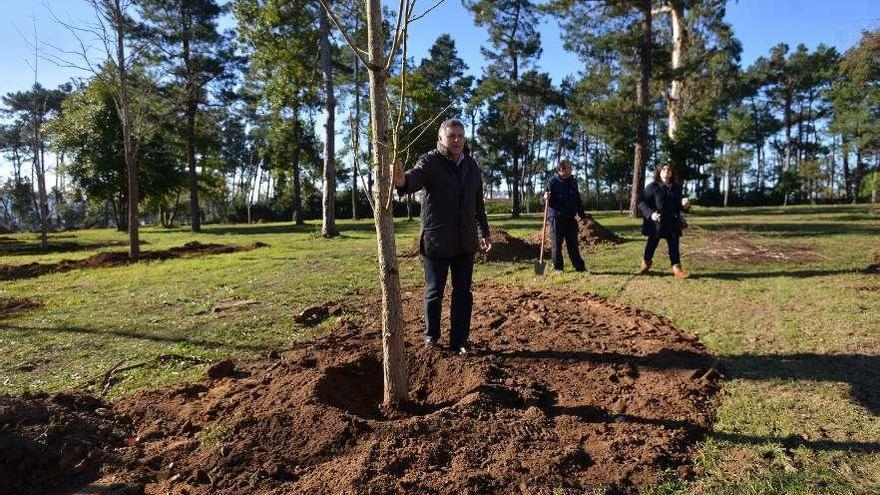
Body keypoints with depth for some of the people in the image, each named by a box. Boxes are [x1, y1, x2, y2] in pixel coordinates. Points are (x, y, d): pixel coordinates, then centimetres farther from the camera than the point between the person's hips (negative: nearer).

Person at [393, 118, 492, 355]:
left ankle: (459, 341, 19)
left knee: (463, 293, 7)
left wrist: (484, 232, 19)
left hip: (465, 242, 5)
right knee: (434, 292, 7)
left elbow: (478, 203, 17)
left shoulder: (471, 165, 8)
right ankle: (431, 336, 27)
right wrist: (402, 181, -55)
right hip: (435, 241, -4)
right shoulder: (430, 162, -9)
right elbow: (415, 177, -32)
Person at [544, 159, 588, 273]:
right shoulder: (553, 181, -4)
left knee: (573, 243, 9)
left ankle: (579, 266, 15)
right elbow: (547, 199, -5)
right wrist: (546, 198, -28)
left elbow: (578, 200, 20)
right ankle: (557, 267, 11)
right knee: (556, 243, 2)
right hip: (556, 217, -4)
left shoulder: (573, 181, 12)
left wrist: (582, 214, 20)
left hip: (570, 218, 5)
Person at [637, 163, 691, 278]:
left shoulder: (676, 187, 8)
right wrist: (651, 213, -24)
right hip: (656, 222, -3)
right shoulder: (652, 187, -5)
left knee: (674, 246, 3)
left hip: (672, 223, 3)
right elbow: (642, 203, -8)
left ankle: (677, 268, 8)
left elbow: (679, 205, 13)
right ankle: (646, 264, 31)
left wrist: (685, 204, -11)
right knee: (652, 244, 10)